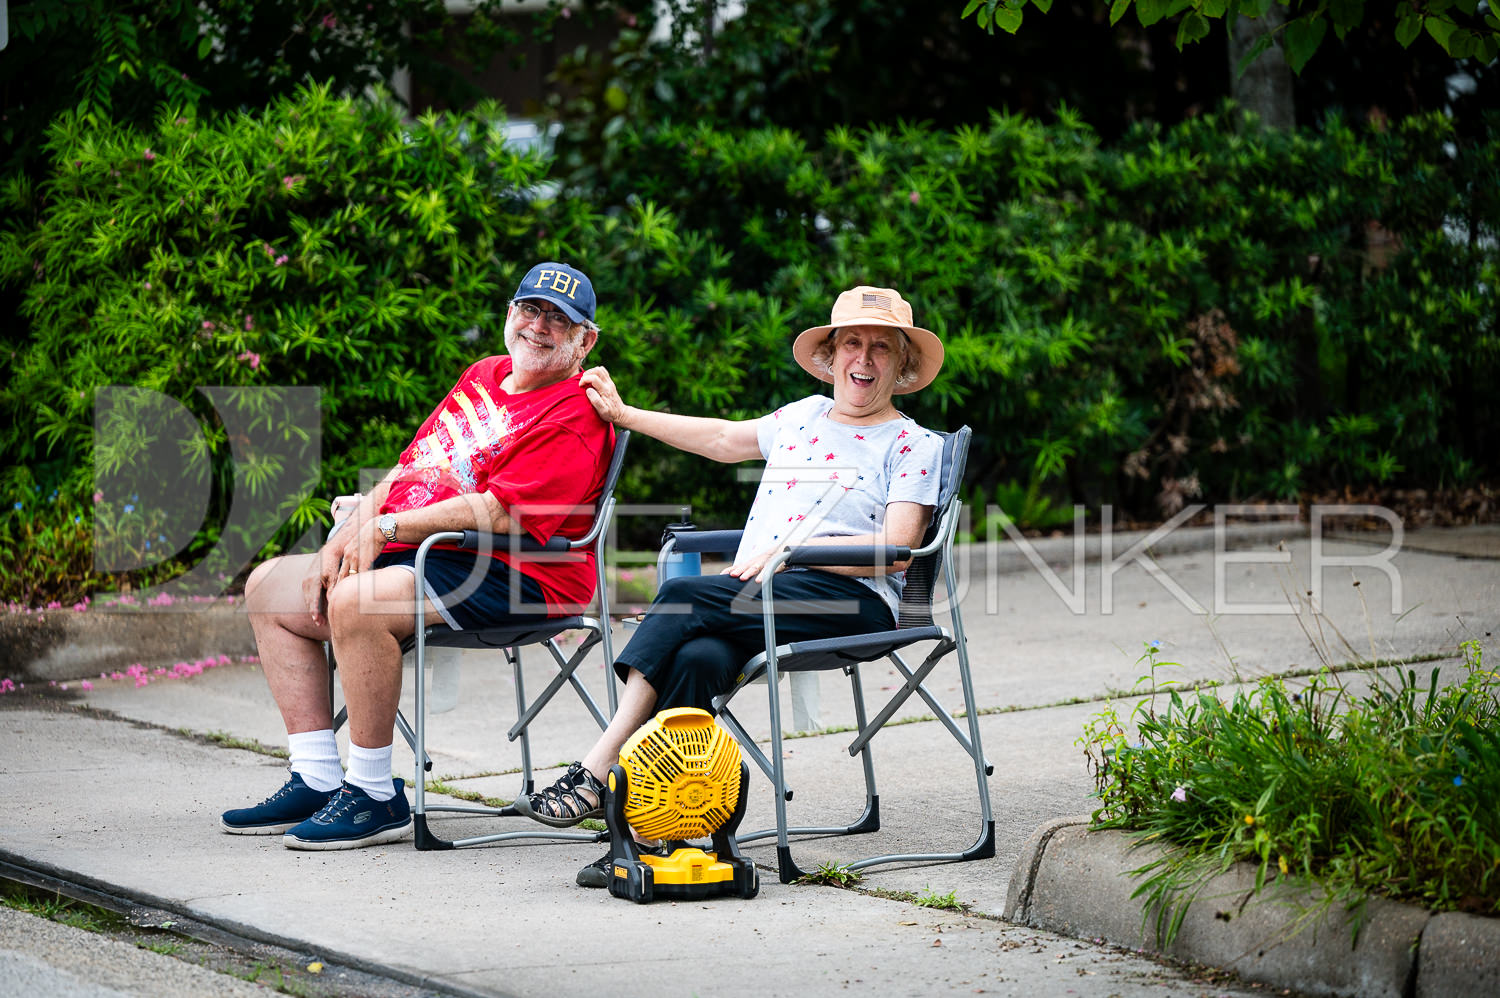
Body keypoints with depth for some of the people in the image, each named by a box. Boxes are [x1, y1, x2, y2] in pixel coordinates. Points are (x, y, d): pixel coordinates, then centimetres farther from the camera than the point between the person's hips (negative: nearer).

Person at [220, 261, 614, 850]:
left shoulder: (574, 420, -12)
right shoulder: (483, 376, 18)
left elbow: (495, 512, -21)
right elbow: (412, 468, 18)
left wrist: (387, 526, -16)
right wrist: (348, 534, 2)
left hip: (509, 578, -10)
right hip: (415, 558, 11)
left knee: (355, 601, -34)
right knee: (269, 586, 8)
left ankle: (375, 798, -24)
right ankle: (317, 781, 1)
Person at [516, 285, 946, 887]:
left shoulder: (914, 445, 8)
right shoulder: (806, 416, 26)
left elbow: (897, 546, -5)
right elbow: (723, 438, 39)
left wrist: (790, 550, -14)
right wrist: (622, 414, 41)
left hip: (849, 604, -5)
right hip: (751, 600, 5)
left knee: (684, 596, -28)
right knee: (697, 658, -31)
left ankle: (597, 770, -29)